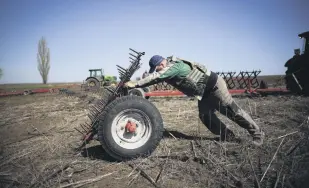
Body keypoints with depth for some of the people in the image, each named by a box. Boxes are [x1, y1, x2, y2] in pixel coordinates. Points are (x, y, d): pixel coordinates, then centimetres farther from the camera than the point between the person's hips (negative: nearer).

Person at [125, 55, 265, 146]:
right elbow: (153, 78, 3)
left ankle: (257, 133, 13)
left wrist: (135, 85, -34)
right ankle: (227, 135, 17)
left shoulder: (174, 66, -30)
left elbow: (155, 78, -37)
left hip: (214, 85, -9)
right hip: (204, 93, 9)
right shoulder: (167, 70, 0)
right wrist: (137, 87, -8)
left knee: (232, 110, -3)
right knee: (205, 115, 3)